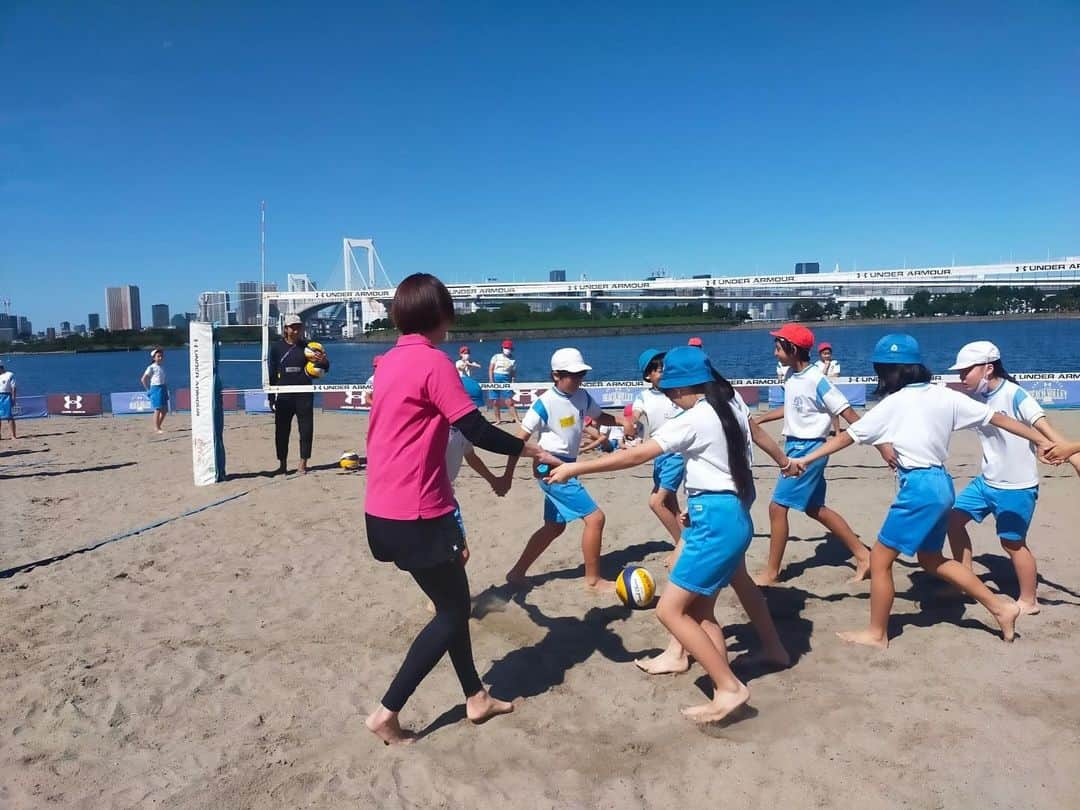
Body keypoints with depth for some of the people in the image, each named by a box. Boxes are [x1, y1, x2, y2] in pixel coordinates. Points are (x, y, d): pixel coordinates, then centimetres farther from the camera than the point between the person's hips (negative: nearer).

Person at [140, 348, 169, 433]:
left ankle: (158, 426, 16)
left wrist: (166, 387, 9)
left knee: (164, 410, 6)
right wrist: (148, 389, -5)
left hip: (163, 389, 7)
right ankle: (157, 428, -2)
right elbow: (143, 379, -7)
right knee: (158, 409, -8)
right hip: (156, 389, -7)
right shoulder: (151, 367, -6)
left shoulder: (162, 367, 14)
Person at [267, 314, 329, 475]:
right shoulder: (277, 347, 3)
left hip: (304, 395, 0)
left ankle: (303, 463, 9)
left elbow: (324, 368, 1)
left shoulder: (307, 346, 2)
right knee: (282, 430, 6)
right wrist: (270, 396, 4)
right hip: (283, 395, 0)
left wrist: (323, 361, -24)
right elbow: (271, 373, 6)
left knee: (306, 429, -1)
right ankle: (282, 464, 17)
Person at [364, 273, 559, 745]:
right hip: (413, 513, -9)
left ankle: (476, 698, 32)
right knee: (451, 612, 7)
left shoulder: (390, 361, 11)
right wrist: (533, 451, -3)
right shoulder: (433, 361, -16)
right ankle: (387, 713, 9)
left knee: (454, 600, 20)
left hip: (386, 509, 9)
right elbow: (476, 430, -17)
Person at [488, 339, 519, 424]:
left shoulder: (513, 360, 8)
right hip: (495, 380, 1)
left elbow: (514, 373, 8)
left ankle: (517, 420, -6)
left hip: (506, 381, -1)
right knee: (495, 402, 2)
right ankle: (498, 420, 14)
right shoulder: (496, 357, 7)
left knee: (509, 402, -8)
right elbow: (490, 369, 3)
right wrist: (491, 380, -8)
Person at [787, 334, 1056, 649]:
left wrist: (806, 459, -7)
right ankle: (1001, 607, 29)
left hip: (919, 487, -8)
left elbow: (848, 436, -11)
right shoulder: (943, 395, 5)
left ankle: (876, 634, 14)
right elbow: (997, 417, 9)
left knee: (880, 558, 4)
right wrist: (1043, 440, 17)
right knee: (931, 558, 25)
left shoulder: (894, 403, -12)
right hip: (941, 484, 8)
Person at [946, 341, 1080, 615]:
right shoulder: (973, 397, 0)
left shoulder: (1012, 394, -20)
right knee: (954, 518, 7)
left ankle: (1029, 601, 23)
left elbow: (1043, 426, -28)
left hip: (1017, 486, -7)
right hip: (986, 481, 7)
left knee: (1013, 543, 3)